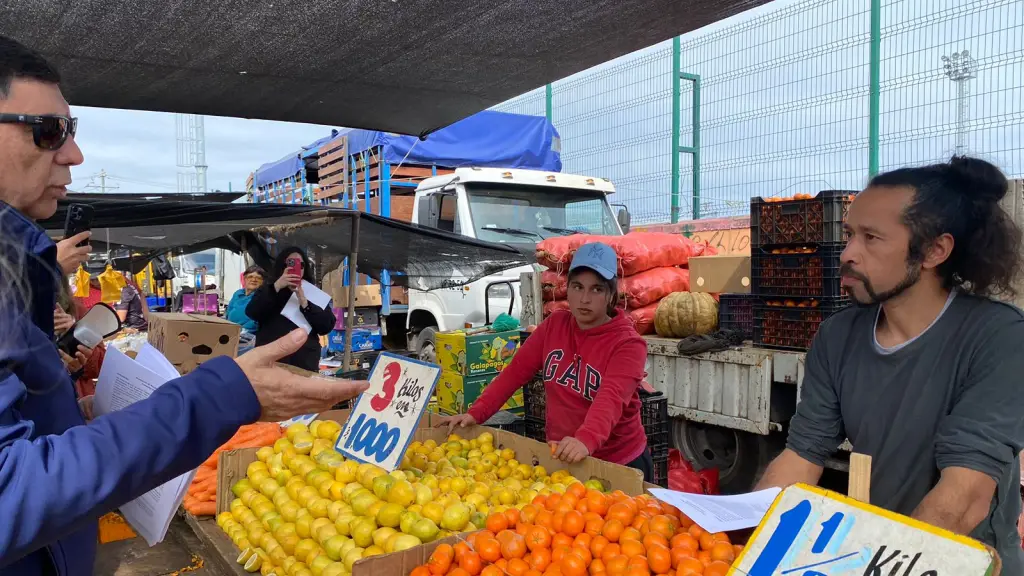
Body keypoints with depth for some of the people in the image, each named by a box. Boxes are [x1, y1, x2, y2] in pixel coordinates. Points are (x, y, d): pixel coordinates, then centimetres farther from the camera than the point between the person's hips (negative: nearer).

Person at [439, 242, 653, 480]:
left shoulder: (628, 344, -17)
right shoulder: (554, 325, -1)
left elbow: (611, 398, -33)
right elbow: (516, 371, -2)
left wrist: (586, 440, -51)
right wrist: (475, 414, -12)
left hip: (618, 465, -4)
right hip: (558, 459, 4)